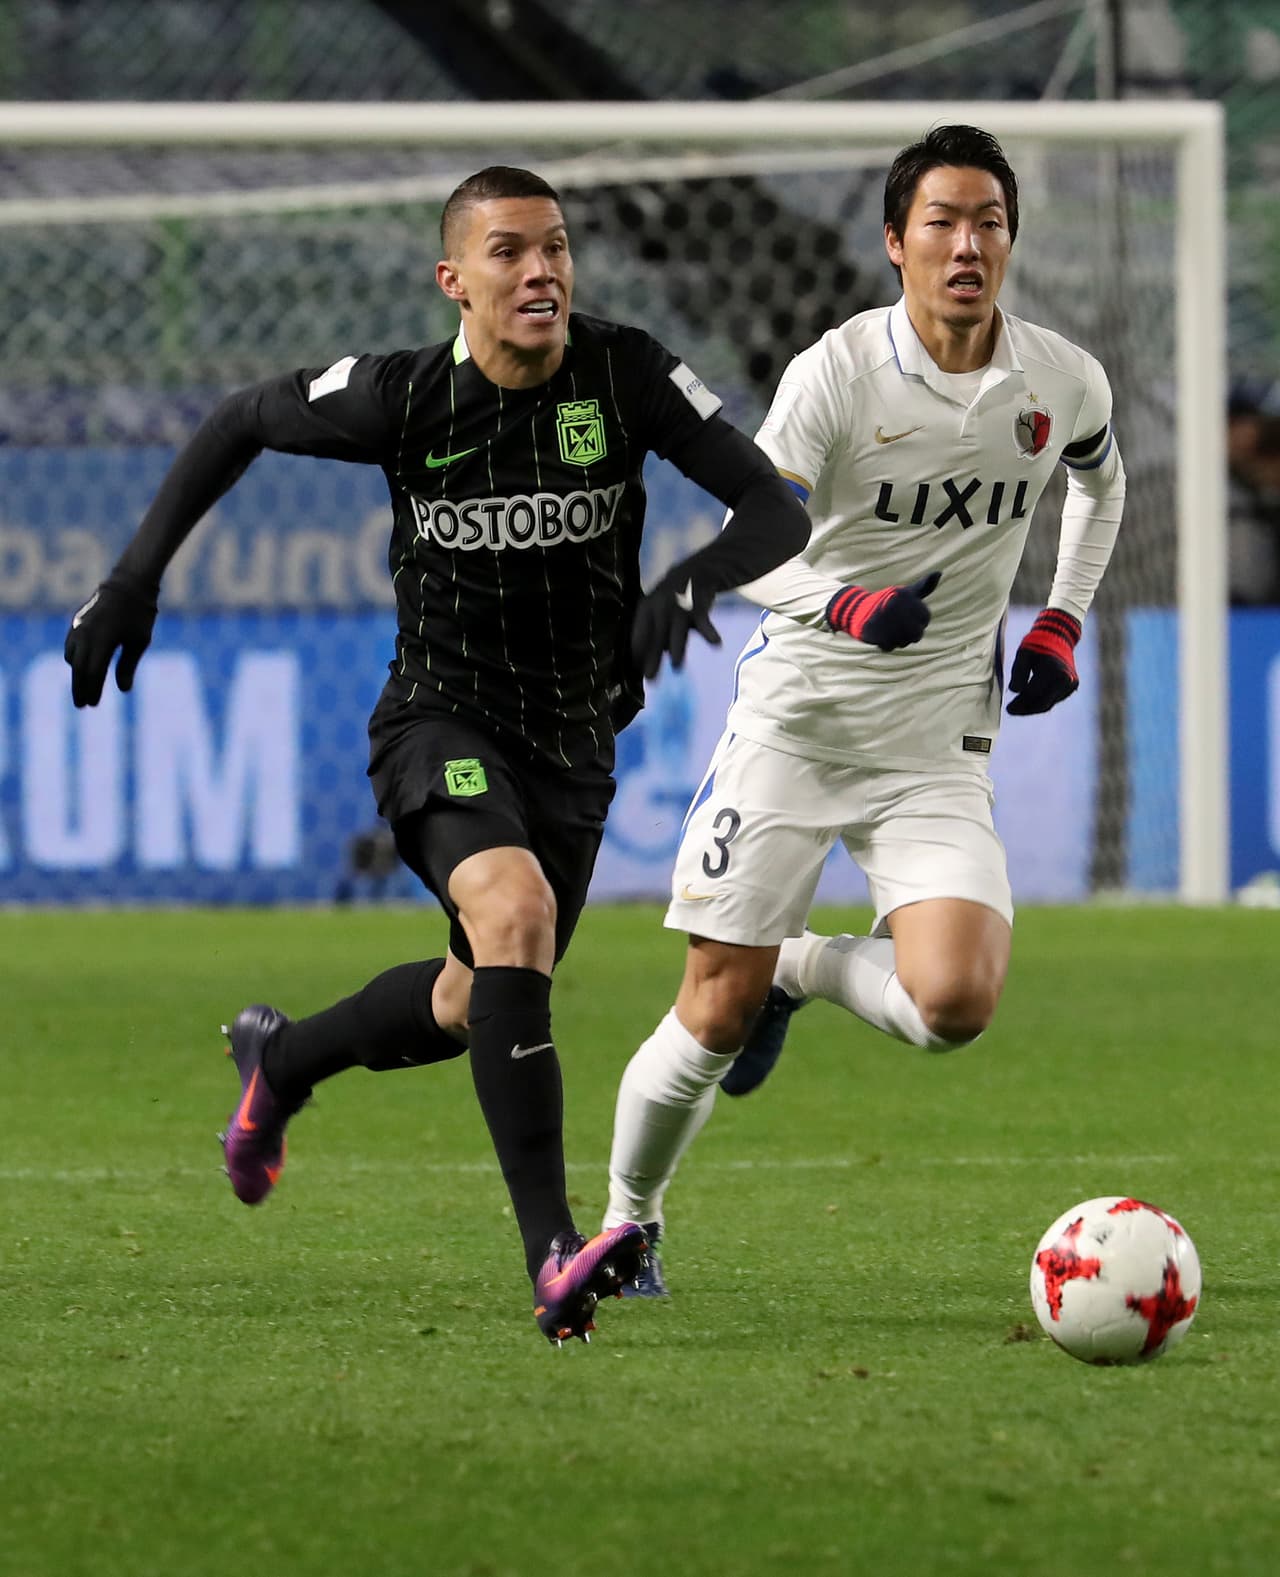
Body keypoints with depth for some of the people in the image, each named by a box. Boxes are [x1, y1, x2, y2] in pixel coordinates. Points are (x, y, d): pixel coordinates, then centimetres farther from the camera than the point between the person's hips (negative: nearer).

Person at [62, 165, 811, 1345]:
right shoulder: (401, 398, -15)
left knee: (473, 1005, 18)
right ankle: (554, 1259, -40)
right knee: (514, 908, -33)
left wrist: (692, 581, -38)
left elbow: (780, 514, -17)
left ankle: (279, 1062, 52)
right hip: (443, 723, -4)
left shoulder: (629, 377, -14)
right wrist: (137, 575, -2)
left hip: (576, 747, 4)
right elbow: (242, 422, 4)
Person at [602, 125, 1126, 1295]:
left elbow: (1101, 483, 23)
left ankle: (803, 969, 13)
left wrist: (1063, 621, 11)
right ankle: (628, 1223, 23)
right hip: (794, 723, -2)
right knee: (716, 1014, -3)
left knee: (954, 1004, -21)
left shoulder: (1063, 382, -1)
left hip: (938, 748, 2)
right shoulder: (836, 374, -12)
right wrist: (849, 606, -33)